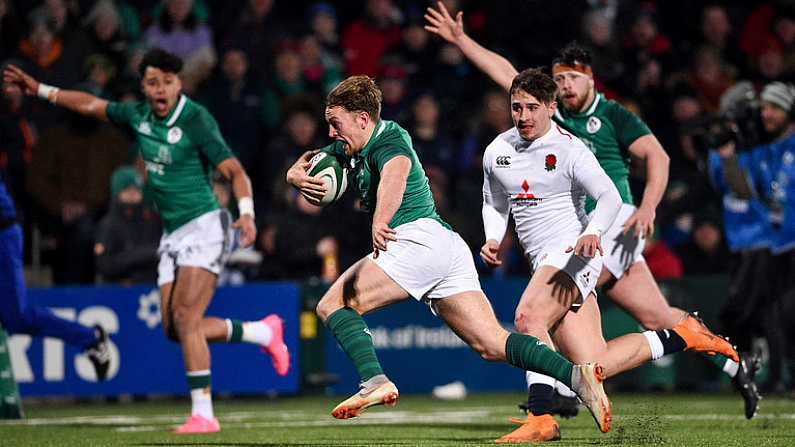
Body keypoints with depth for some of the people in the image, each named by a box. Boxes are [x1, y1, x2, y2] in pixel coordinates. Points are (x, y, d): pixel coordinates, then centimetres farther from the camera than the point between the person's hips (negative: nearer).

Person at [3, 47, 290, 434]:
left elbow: (235, 172, -18)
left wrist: (247, 213, -34)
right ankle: (263, 332, 25)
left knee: (185, 316, -19)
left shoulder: (196, 120, -15)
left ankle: (203, 414, -15)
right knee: (174, 329, 5)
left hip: (204, 228, -8)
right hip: (172, 235, 8)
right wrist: (39, 90, 22)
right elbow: (91, 105, 21)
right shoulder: (139, 116, 6)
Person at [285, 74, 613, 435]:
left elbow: (396, 173, -29)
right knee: (492, 345, -3)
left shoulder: (388, 141, -6)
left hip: (421, 238, -10)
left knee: (332, 305, -8)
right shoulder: (349, 150, 23)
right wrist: (300, 177, 4)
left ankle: (375, 381, -25)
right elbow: (301, 167, 31)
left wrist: (380, 221, -50)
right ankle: (576, 374, -19)